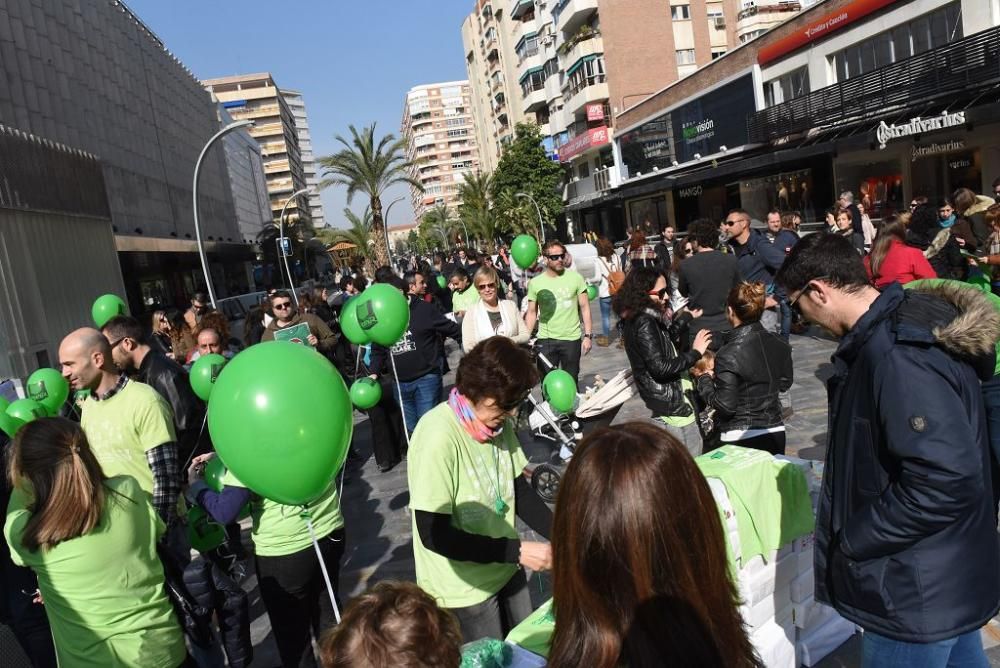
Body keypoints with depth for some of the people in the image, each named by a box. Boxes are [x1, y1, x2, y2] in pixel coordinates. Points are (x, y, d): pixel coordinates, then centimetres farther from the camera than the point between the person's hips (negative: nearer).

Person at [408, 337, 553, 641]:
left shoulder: (499, 423, -5)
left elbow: (520, 491, 4)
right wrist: (516, 551, -24)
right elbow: (433, 534, -26)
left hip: (505, 570, 7)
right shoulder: (438, 437, -29)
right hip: (463, 588, -7)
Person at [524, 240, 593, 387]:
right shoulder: (535, 283, 0)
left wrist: (587, 335, -5)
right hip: (545, 340, 1)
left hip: (572, 339, -1)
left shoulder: (575, 278, -3)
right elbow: (531, 313, 6)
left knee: (571, 382, 9)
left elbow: (585, 307, 0)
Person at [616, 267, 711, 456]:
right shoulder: (645, 323, -22)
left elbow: (669, 343, 16)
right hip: (671, 402, -10)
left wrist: (685, 317, 17)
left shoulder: (637, 318, 7)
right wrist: (695, 353, -19)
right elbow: (661, 368, -25)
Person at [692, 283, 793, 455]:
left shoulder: (729, 355, -21)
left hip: (741, 439, -6)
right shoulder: (778, 344, -1)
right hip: (776, 433, 6)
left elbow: (725, 405, -17)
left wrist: (704, 379, -4)